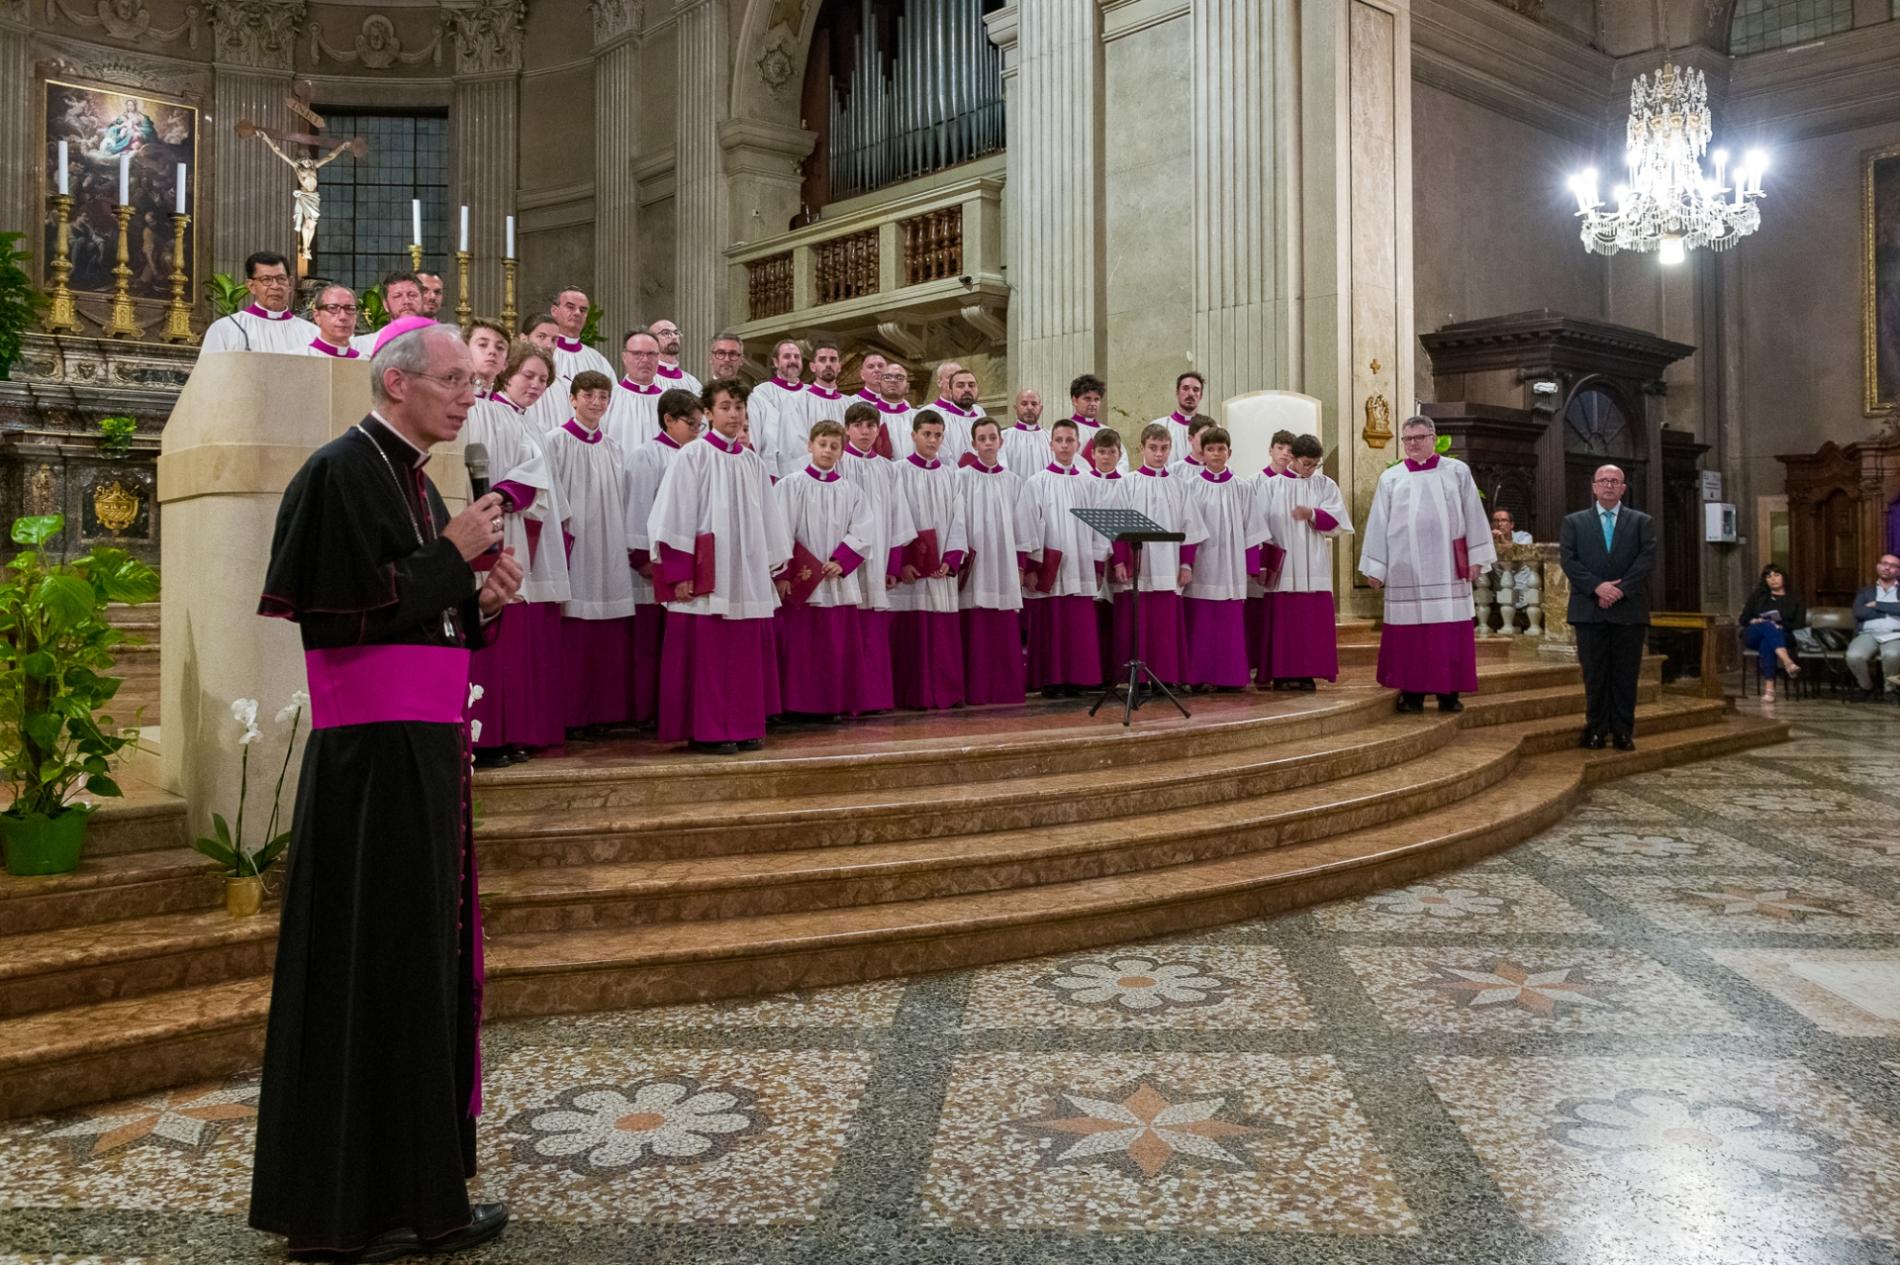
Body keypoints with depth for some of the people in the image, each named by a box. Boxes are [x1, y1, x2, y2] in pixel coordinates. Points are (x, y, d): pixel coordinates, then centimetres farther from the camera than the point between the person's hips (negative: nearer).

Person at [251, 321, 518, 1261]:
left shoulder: (414, 480, 17)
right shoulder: (339, 472, -11)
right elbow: (345, 618, -20)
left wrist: (481, 599, 2)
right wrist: (453, 554, -14)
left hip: (423, 748, 9)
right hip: (375, 758, -9)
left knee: (421, 957, 13)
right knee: (378, 965, -2)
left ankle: (412, 1187, 25)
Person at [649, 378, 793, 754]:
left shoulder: (752, 462, 13)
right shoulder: (692, 455, -2)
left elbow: (767, 521, 16)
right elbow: (677, 516, -7)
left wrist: (773, 567, 11)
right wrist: (679, 575, -12)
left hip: (748, 575, 5)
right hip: (706, 574, -5)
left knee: (746, 653, 6)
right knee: (707, 655, -4)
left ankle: (745, 726, 15)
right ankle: (707, 731, 3)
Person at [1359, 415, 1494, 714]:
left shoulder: (1457, 472, 6)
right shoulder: (1390, 478, 8)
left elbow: (1473, 516, 5)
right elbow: (1378, 525, 7)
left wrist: (1476, 557, -1)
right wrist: (1375, 567, 3)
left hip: (1447, 567, 0)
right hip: (1406, 567, 0)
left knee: (1449, 631, 0)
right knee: (1410, 630, 0)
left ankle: (1449, 692, 6)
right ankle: (1412, 692, 4)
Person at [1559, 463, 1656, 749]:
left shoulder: (1642, 521, 11)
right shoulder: (1574, 522, 11)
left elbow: (1648, 559, -1)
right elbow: (1568, 560, 0)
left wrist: (1620, 589, -13)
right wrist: (1597, 586, -13)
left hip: (1630, 609, 0)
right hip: (1589, 609, 0)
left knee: (1626, 675, 2)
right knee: (1595, 674, 2)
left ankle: (1623, 732, 9)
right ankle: (1596, 730, 9)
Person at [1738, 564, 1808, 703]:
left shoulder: (1795, 600, 17)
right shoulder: (1757, 596, 23)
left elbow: (1800, 624, 4)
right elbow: (1744, 619, 15)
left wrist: (1779, 626, -13)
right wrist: (1754, 621, -7)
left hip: (1782, 637, -1)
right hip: (1753, 636, 1)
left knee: (1766, 642, -40)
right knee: (1767, 626, -37)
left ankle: (1769, 688, -53)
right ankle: (1788, 662, -58)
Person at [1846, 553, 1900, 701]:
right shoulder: (1864, 592, 20)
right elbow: (1859, 612, -1)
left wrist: (1876, 605, -1)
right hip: (1868, 634, 1)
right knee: (1854, 656, -33)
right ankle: (1865, 687, -2)